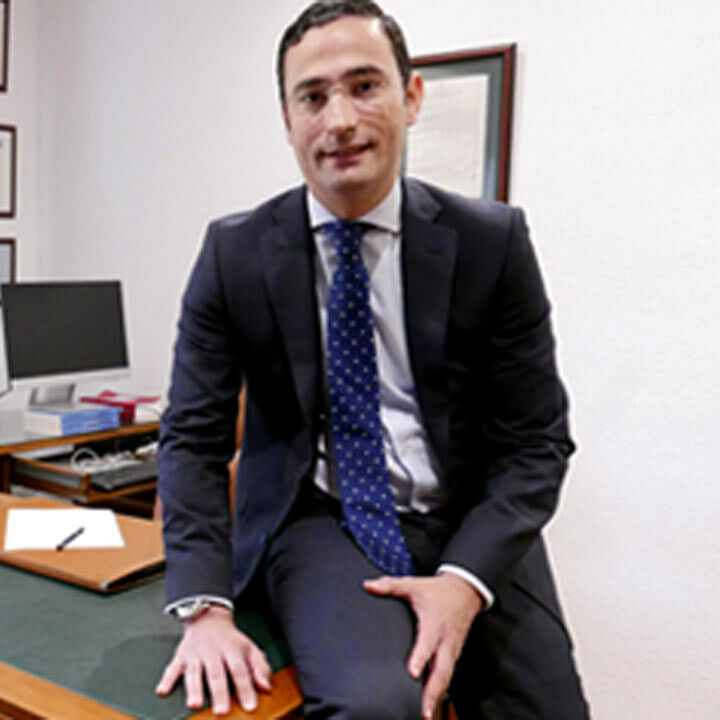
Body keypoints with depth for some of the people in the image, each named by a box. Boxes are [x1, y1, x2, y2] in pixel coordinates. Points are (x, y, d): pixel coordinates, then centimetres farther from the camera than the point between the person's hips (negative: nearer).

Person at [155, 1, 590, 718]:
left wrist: (467, 580, -17)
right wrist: (204, 606, -14)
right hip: (320, 522, -1)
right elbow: (193, 437, -2)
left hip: (473, 526, 2)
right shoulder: (234, 252, -3)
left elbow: (536, 440, -4)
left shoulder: (492, 241, -5)